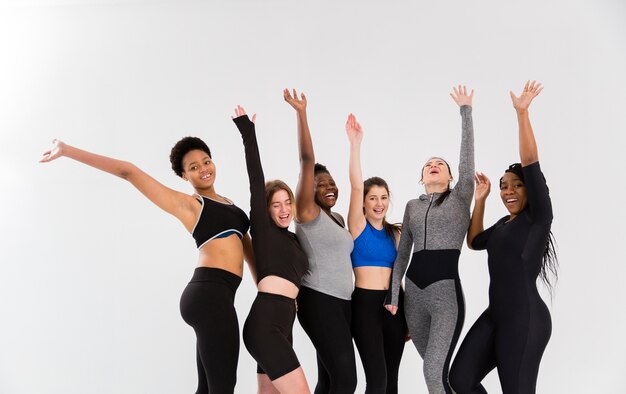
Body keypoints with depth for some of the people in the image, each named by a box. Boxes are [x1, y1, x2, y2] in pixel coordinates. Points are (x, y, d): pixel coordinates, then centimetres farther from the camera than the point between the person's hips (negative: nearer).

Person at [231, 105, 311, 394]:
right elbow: (256, 179, -5)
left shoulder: (293, 239, 21)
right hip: (265, 323, -8)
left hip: (280, 325, 8)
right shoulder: (263, 228, 1)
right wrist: (247, 131, -5)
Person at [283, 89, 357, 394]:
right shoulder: (307, 212, -5)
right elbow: (307, 159, -13)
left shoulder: (338, 219, 17)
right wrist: (301, 112, -14)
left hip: (341, 302, 8)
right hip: (319, 301, -8)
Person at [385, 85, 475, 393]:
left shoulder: (460, 198, 3)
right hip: (413, 290, 5)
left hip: (447, 291, -5)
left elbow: (467, 159, -9)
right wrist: (393, 294, 10)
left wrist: (465, 111, -12)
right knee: (435, 367, 14)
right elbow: (402, 252, 16)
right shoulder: (412, 206, 14)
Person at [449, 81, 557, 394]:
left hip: (526, 319, -8)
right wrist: (480, 200, 21)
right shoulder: (504, 224, 16)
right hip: (496, 315, 8)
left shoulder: (538, 218, -7)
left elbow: (530, 162, -19)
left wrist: (522, 113, -22)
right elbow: (474, 242, 33)